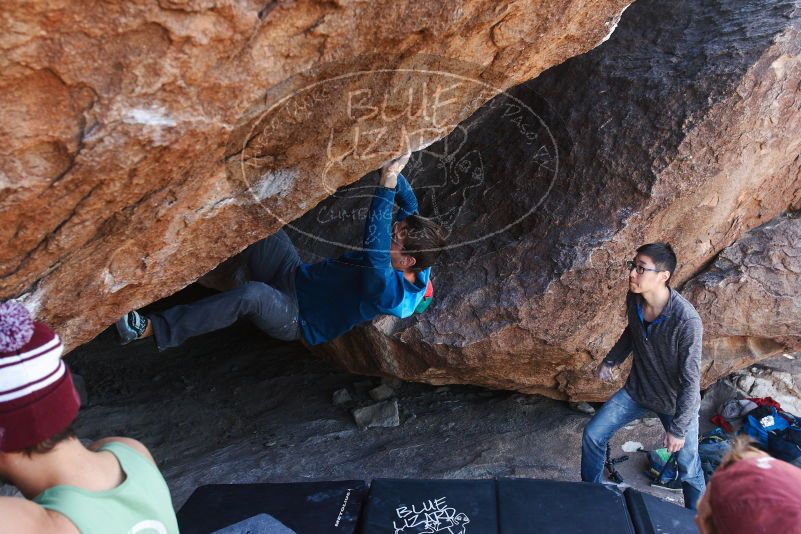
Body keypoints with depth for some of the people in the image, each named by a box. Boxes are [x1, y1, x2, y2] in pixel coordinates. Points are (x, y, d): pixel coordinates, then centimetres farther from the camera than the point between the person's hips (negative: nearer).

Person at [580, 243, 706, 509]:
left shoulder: (687, 321, -32)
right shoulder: (634, 299, -14)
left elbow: (691, 380, -24)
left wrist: (678, 428, -19)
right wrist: (611, 360, 2)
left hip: (676, 402, -5)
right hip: (637, 389, 5)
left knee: (689, 468, 8)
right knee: (592, 434, 4)